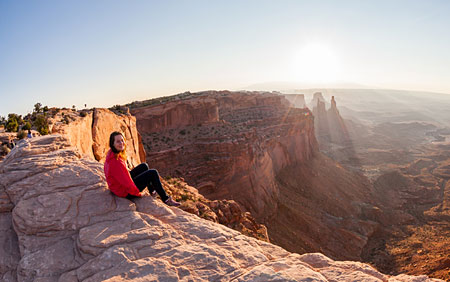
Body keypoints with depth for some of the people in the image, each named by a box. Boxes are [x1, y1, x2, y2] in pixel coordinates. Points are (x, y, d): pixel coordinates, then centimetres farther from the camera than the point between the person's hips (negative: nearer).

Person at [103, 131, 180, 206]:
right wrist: (138, 193, -14)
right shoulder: (115, 162, -33)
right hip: (125, 192, -10)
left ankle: (152, 191, 32)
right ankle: (166, 199, 7)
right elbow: (127, 183, -28)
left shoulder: (112, 154, -3)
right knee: (153, 173, -6)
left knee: (144, 166, 18)